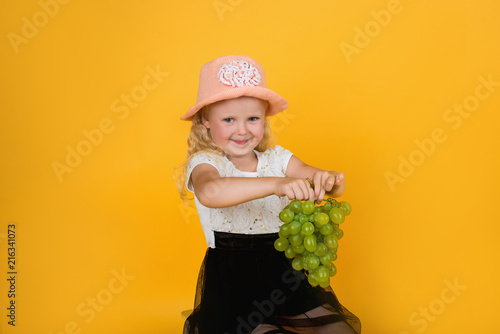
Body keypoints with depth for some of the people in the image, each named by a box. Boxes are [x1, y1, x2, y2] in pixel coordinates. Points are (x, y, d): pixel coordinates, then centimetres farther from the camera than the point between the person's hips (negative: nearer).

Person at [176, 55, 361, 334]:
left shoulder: (277, 159, 4)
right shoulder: (205, 162, -8)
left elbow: (337, 186, -3)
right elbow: (209, 192, -33)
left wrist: (329, 180, -28)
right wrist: (275, 184, -44)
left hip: (286, 271, 4)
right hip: (232, 281, -3)